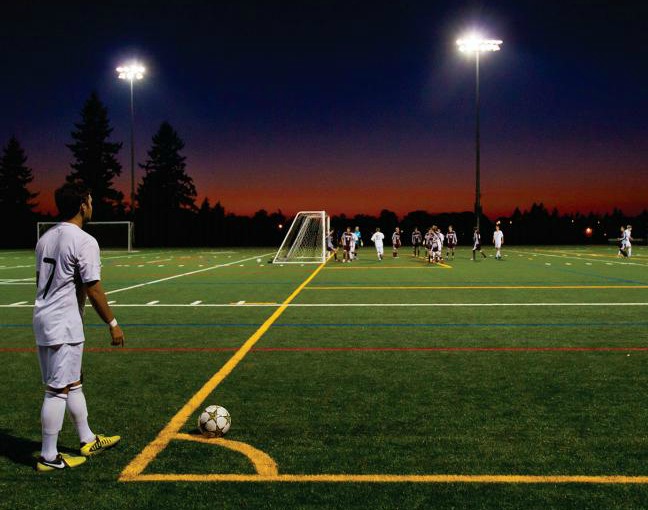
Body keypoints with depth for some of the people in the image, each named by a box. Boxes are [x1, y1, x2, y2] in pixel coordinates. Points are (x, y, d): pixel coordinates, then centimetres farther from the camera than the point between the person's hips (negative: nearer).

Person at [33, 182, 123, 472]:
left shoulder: (45, 238, 12)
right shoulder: (84, 241, -15)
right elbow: (93, 290, -17)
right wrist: (113, 324, -9)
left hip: (42, 320, 9)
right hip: (64, 326, -9)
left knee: (73, 383, 18)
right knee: (58, 390, -1)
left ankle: (88, 441, 29)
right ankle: (49, 457, 8)